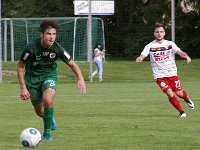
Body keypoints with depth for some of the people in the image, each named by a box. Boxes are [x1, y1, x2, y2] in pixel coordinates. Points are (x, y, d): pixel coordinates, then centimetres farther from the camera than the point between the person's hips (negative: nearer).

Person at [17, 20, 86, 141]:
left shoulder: (57, 49, -21)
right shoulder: (31, 48, -27)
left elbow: (72, 64, -7)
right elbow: (20, 66, -14)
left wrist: (80, 78, -24)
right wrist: (23, 88, -17)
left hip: (49, 74, 0)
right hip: (32, 77, 0)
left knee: (48, 101, -28)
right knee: (39, 111, 6)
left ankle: (47, 132, -7)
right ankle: (50, 119, 44)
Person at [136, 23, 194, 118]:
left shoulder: (170, 44, 0)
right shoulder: (150, 46, -2)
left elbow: (179, 52, -13)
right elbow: (142, 56, -13)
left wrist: (186, 56, -36)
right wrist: (139, 59, -38)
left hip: (172, 73, 1)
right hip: (159, 76, -1)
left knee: (179, 93, 1)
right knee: (170, 94, -15)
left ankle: (187, 100, 38)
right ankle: (181, 112, 3)